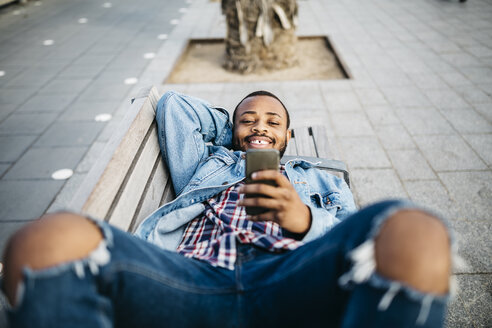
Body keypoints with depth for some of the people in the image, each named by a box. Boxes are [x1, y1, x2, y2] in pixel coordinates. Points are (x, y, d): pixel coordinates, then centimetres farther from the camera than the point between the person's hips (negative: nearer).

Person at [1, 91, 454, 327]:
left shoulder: (321, 180, 36)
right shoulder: (204, 161, 38)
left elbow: (358, 241, 19)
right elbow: (173, 103, 50)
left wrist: (306, 221, -2)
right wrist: (235, 128, 48)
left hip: (288, 280, 0)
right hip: (187, 276, 1)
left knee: (415, 232, -32)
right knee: (48, 242, -30)